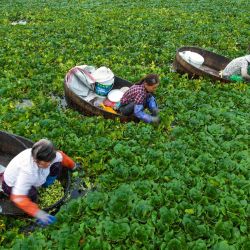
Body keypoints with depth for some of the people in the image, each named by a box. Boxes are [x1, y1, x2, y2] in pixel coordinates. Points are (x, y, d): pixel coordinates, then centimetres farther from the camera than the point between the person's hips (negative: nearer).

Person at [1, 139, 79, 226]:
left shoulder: (46, 157, -28)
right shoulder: (27, 170, -46)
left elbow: (61, 156, -5)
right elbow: (18, 197, -45)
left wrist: (73, 166, 10)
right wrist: (37, 213, -45)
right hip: (11, 185, -5)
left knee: (57, 165, -15)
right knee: (31, 195, -37)